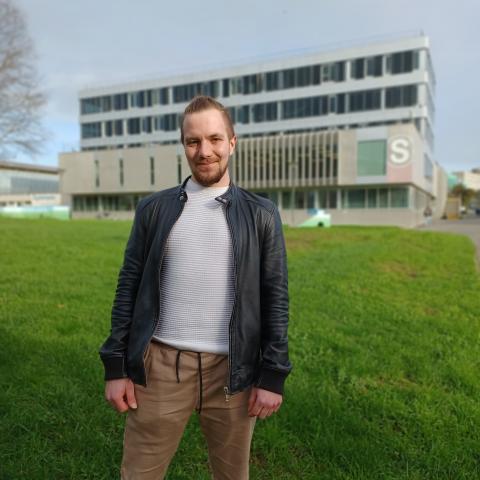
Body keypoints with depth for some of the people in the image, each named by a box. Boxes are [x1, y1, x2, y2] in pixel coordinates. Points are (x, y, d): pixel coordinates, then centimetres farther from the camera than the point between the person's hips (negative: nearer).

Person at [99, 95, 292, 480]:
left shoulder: (261, 215, 1)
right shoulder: (154, 209, 3)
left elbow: (276, 298, 0)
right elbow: (128, 288, 4)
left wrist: (273, 375, -3)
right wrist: (116, 366, 1)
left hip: (232, 369, 0)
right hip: (161, 365, 1)